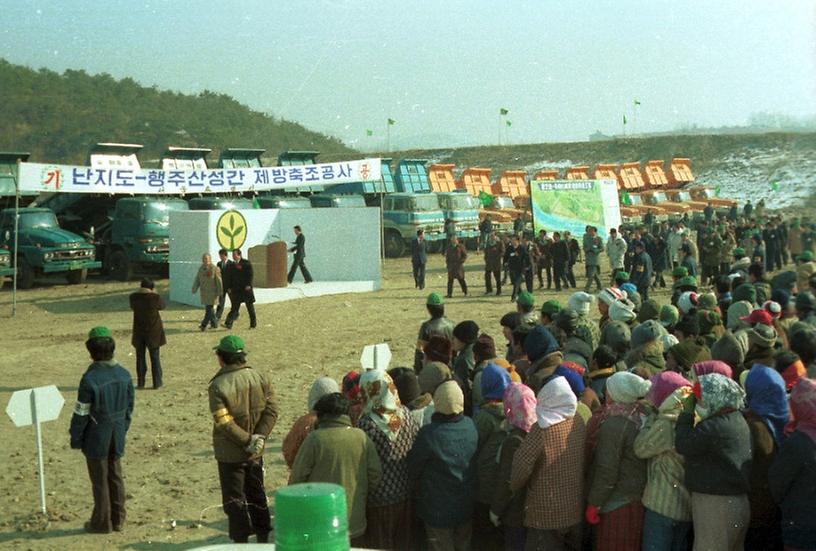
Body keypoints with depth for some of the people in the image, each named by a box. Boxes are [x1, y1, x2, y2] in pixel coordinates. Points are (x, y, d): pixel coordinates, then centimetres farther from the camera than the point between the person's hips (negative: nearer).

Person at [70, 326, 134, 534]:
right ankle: (118, 520, 26)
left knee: (100, 480, 7)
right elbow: (129, 408, 6)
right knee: (115, 477, 17)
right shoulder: (124, 375, -4)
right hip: (117, 437, 5)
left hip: (96, 439, -5)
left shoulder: (90, 379, -23)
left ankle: (102, 522, 19)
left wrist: (75, 438, -3)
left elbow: (81, 414, -16)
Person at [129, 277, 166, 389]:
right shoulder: (155, 297, -16)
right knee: (155, 357, 8)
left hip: (139, 331, 2)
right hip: (153, 331, -2)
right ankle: (157, 382, 10)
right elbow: (162, 306, 3)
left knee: (140, 357, 11)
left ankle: (140, 383, 12)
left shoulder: (134, 297, -8)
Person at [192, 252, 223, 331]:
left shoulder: (214, 269, -10)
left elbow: (218, 280, -10)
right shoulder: (201, 269, 7)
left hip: (212, 292, -6)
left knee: (209, 308, -9)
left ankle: (204, 324, -8)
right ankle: (214, 323, 24)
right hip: (204, 292, 6)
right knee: (208, 308, 11)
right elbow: (197, 279, 11)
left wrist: (219, 291, -11)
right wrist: (194, 288, 4)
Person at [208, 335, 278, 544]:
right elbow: (272, 411, -5)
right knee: (256, 495, 19)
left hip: (230, 454, -5)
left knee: (234, 499, 6)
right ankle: (263, 538, 28)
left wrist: (248, 441, -16)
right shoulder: (259, 377, -2)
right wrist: (259, 436, -10)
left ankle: (241, 540, 9)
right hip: (256, 452, 5)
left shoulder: (218, 386, -18)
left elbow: (224, 423, -22)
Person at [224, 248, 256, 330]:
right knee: (234, 308, -2)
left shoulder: (246, 263, -5)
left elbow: (250, 275, -10)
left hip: (246, 289, -4)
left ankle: (253, 324, 17)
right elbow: (230, 277, 15)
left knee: (250, 307, 6)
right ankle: (228, 324, -9)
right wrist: (230, 287, 6)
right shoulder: (232, 265, 12)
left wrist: (248, 285, -18)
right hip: (236, 289, 4)